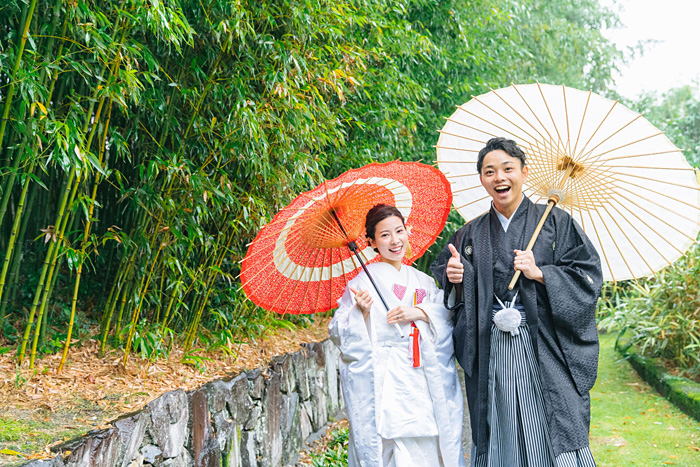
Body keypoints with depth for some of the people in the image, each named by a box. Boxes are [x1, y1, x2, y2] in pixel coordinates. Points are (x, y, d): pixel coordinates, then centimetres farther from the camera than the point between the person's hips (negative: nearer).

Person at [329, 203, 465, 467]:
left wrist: (419, 313, -11)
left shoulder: (423, 281, 14)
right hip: (386, 383, -4)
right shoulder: (364, 282, -2)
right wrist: (361, 313, -21)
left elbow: (448, 314, 4)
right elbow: (340, 334, -5)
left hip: (425, 381, 5)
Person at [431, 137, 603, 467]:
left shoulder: (555, 223, 5)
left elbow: (589, 276, -1)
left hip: (543, 349, -2)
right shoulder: (470, 235, 13)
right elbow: (448, 293, 17)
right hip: (491, 352, 3)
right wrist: (454, 277, -4)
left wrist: (538, 273, -11)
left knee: (554, 439, -5)